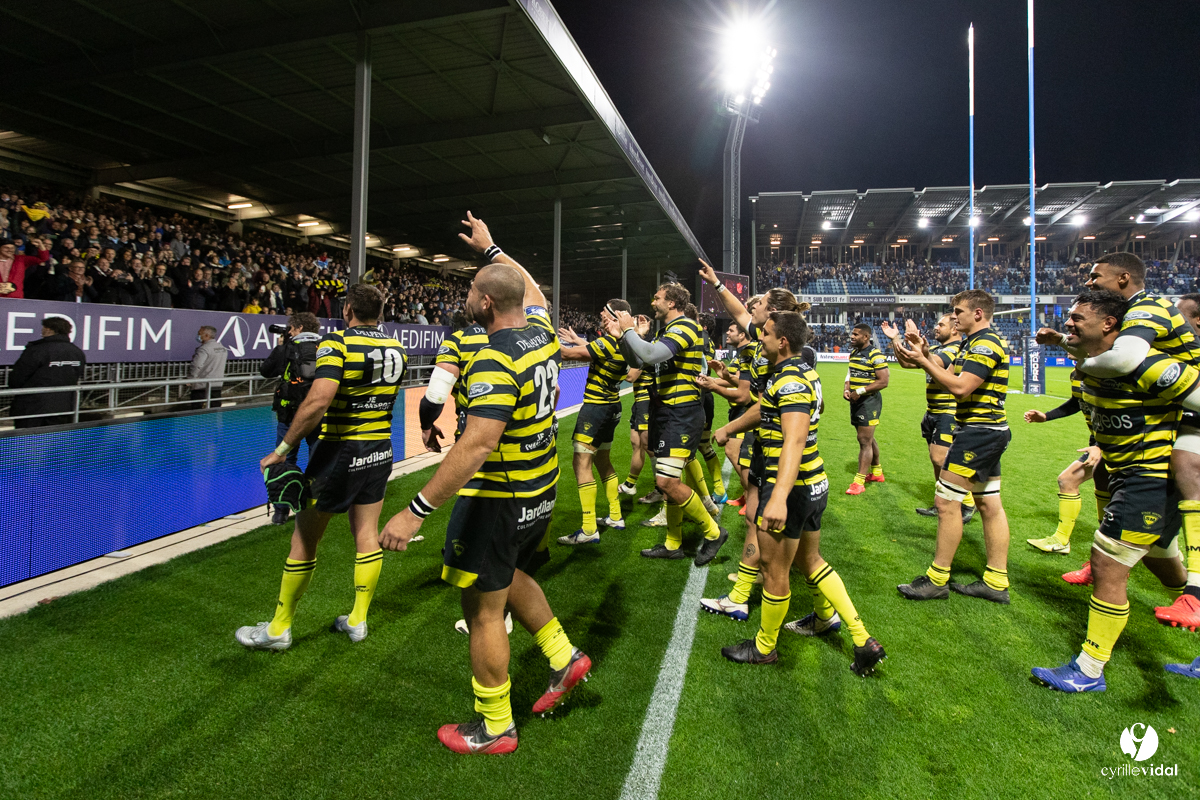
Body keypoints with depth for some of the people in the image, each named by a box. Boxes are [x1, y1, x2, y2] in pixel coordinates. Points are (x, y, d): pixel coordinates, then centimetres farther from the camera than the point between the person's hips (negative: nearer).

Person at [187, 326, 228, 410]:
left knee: (197, 412, -2)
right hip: (218, 385, 8)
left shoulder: (204, 349, -15)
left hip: (202, 385, -8)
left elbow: (196, 366, -22)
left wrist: (190, 379, -11)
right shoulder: (223, 348, 10)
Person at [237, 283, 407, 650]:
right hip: (381, 451, 6)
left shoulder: (337, 342, -17)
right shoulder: (397, 349, 2)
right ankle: (358, 620, 25)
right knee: (367, 535, 14)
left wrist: (283, 448, -21)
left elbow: (318, 401, -28)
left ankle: (279, 629, 22)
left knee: (304, 538, 8)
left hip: (340, 452, -6)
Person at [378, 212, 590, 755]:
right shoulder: (541, 332, 0)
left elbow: (476, 447, -33)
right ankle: (564, 656, 35)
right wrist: (490, 248, 34)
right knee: (510, 575, 31)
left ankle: (494, 728, 25)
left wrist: (416, 512, -30)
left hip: (498, 500, -9)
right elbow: (531, 289, 23)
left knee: (483, 610, 8)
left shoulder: (494, 361, -25)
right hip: (541, 491, 9)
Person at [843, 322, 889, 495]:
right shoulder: (854, 353, 10)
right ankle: (877, 471, 35)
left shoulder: (875, 356, -14)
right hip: (856, 402, 8)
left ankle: (859, 482, -6)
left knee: (865, 440, -8)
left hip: (869, 401, -8)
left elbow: (883, 382, -17)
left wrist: (860, 391, -19)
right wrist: (846, 388, 0)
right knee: (868, 439, 19)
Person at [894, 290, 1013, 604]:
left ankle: (937, 579, 4)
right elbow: (947, 374, 13)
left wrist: (922, 361, -21)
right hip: (987, 433, 11)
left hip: (978, 434, -11)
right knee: (989, 505, 11)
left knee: (947, 502, -5)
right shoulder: (972, 343, 16)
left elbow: (960, 387, -24)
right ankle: (996, 582, 18)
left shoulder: (986, 344, -16)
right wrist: (925, 352, 0)